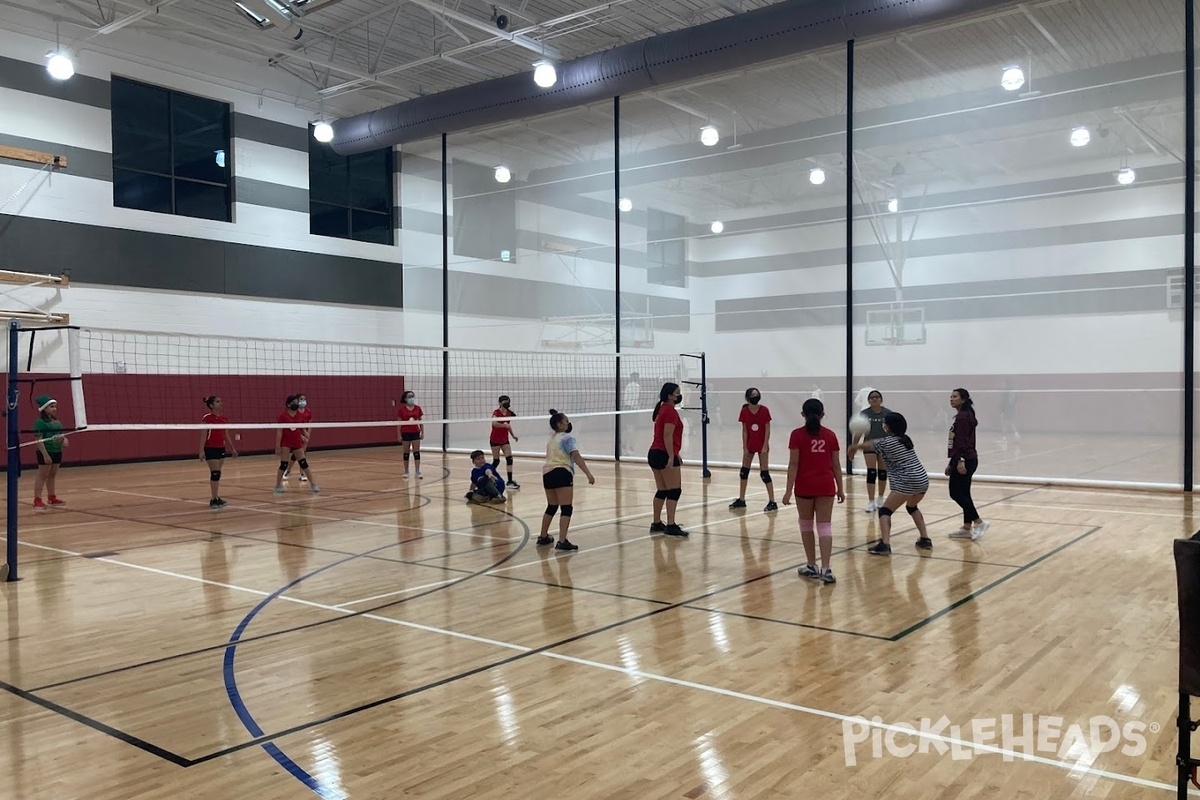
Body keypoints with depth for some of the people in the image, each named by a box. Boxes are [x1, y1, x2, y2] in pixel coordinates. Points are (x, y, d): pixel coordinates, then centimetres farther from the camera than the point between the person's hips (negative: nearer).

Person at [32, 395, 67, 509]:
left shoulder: (57, 422, 11)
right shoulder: (40, 422, -13)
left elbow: (61, 435, 22)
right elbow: (39, 440, -18)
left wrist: (64, 440, -2)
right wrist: (45, 454, -23)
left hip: (57, 452, 8)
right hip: (45, 453, -8)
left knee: (52, 475, 16)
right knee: (42, 475, -4)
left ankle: (52, 497, 26)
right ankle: (37, 500, -1)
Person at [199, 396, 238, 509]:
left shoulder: (224, 418, 8)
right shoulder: (207, 418, -11)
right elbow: (203, 435, -12)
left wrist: (232, 448, 18)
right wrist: (201, 450, -18)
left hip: (221, 448, 7)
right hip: (210, 448, -7)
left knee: (217, 474, 11)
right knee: (215, 473, -10)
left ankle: (216, 498, 16)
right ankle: (215, 499, -6)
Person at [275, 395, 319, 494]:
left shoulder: (300, 415, 2)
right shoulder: (283, 416, -9)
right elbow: (279, 432, -10)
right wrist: (277, 446, -12)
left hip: (297, 443, 4)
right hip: (285, 444, -3)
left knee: (304, 463, 3)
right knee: (283, 465, -2)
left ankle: (313, 484, 6)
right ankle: (278, 486, 10)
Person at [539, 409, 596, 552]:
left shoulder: (552, 439, 21)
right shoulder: (567, 438, -3)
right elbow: (576, 457, -15)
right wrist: (588, 474, -22)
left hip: (547, 473, 8)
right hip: (561, 473, -8)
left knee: (551, 507, 22)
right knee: (566, 508, -9)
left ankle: (543, 537, 32)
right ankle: (562, 541, -17)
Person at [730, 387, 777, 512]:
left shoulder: (764, 410, -12)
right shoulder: (744, 411, -5)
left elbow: (767, 429, -9)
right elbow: (744, 431, -1)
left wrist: (765, 446, -14)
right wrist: (744, 447, -4)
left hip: (762, 445, -4)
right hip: (749, 445, 4)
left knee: (764, 472, -6)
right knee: (744, 470, 10)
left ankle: (772, 502, -1)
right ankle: (741, 500, 22)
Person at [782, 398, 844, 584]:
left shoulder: (797, 435, -6)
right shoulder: (830, 435, 2)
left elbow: (793, 464, -9)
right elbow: (836, 465, 6)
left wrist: (788, 490, -7)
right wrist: (840, 488, 15)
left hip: (804, 486, -2)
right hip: (826, 485, 2)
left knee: (806, 525, 15)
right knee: (825, 526, 2)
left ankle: (812, 566, 22)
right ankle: (825, 569, -8)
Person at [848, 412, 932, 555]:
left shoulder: (886, 442, -6)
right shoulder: (904, 439, 17)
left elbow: (868, 446, 12)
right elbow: (876, 443, 27)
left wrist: (853, 448, 31)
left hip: (908, 482, -8)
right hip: (923, 479, 8)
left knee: (885, 510, -3)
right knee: (912, 507, 33)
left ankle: (884, 544, -18)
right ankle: (925, 539, 32)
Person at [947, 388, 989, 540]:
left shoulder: (964, 416, -12)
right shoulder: (961, 416, 17)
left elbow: (962, 441, -21)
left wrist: (960, 461, -27)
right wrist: (952, 463, 22)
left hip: (965, 461, -10)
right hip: (960, 460, 10)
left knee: (956, 493, -8)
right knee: (962, 493, 11)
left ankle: (979, 522, -4)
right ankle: (967, 528, 16)